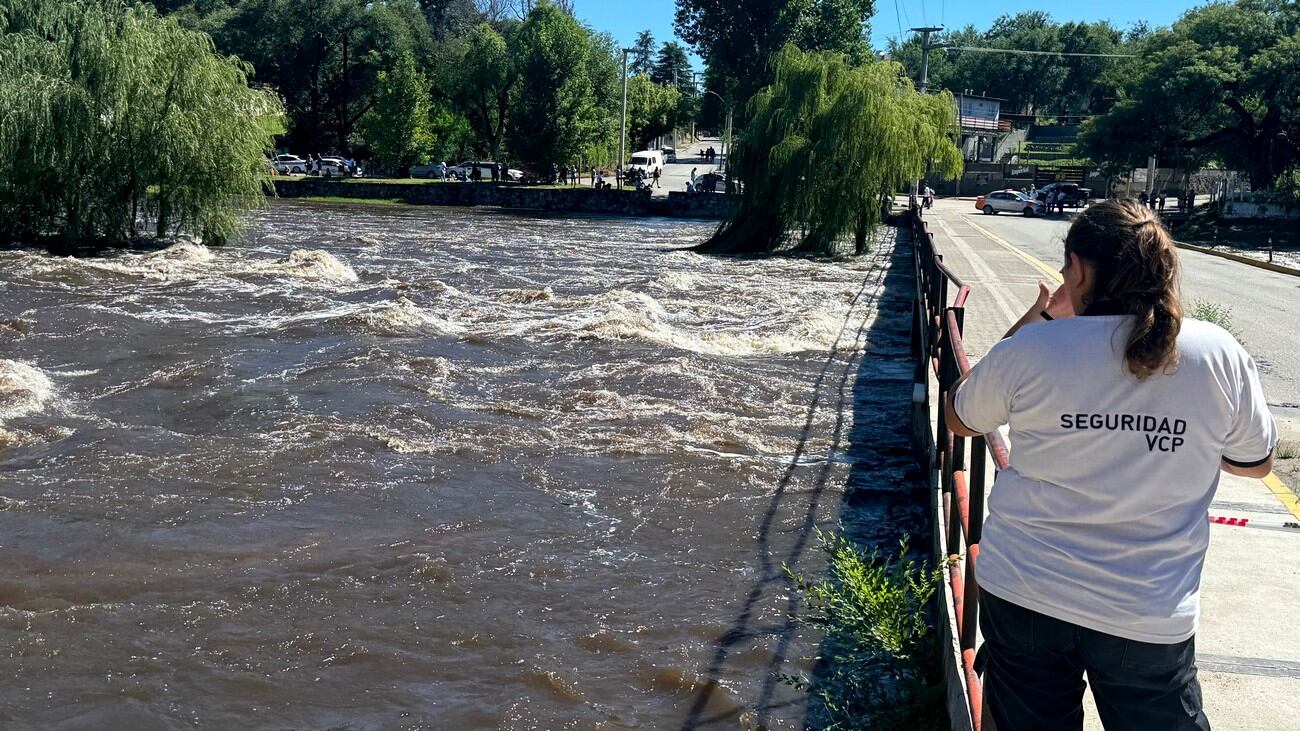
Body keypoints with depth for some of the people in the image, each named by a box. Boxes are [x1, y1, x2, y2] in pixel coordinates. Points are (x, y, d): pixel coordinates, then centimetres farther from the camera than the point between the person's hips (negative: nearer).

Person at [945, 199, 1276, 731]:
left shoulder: (1030, 348, -14)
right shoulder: (1219, 356, -10)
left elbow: (958, 418, 6)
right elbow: (1256, 461, 6)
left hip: (1023, 594, 0)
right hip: (1152, 615, 0)